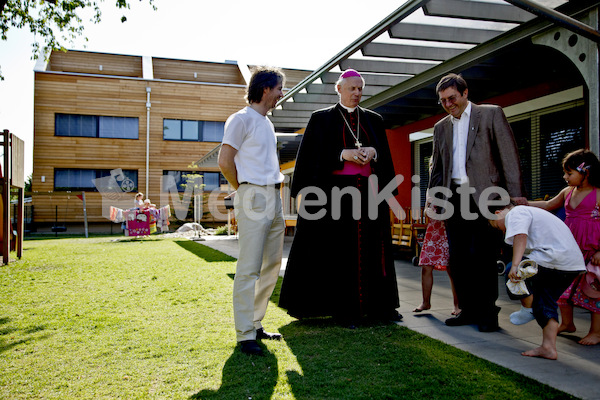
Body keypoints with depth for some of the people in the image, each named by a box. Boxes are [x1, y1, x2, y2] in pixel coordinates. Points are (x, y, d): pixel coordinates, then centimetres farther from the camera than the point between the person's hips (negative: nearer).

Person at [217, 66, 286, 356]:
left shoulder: (266, 122, 21)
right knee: (249, 269, -9)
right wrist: (244, 190, -1)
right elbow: (225, 162, -11)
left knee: (272, 265, 11)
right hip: (254, 198, -9)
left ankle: (255, 324, 22)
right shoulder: (242, 119, -6)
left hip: (273, 199, 9)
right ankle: (245, 335, -2)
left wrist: (278, 178, 14)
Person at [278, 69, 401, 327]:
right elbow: (313, 155, -3)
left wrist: (373, 152, -7)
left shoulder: (374, 120, 16)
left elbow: (386, 155, 14)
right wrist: (343, 154, -15)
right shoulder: (322, 119, 5)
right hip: (336, 191, -3)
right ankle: (344, 310, 5)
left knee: (372, 247, 6)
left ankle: (378, 306, 15)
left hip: (368, 190, 4)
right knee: (340, 250, -2)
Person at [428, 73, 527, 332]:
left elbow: (508, 154, -2)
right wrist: (433, 198, 11)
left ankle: (487, 313, 8)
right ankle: (468, 310, 17)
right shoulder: (441, 127, 18)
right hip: (454, 199, 5)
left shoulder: (491, 114, 4)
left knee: (482, 257, -6)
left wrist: (516, 193, -10)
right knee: (458, 259, 5)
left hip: (483, 196, -5)